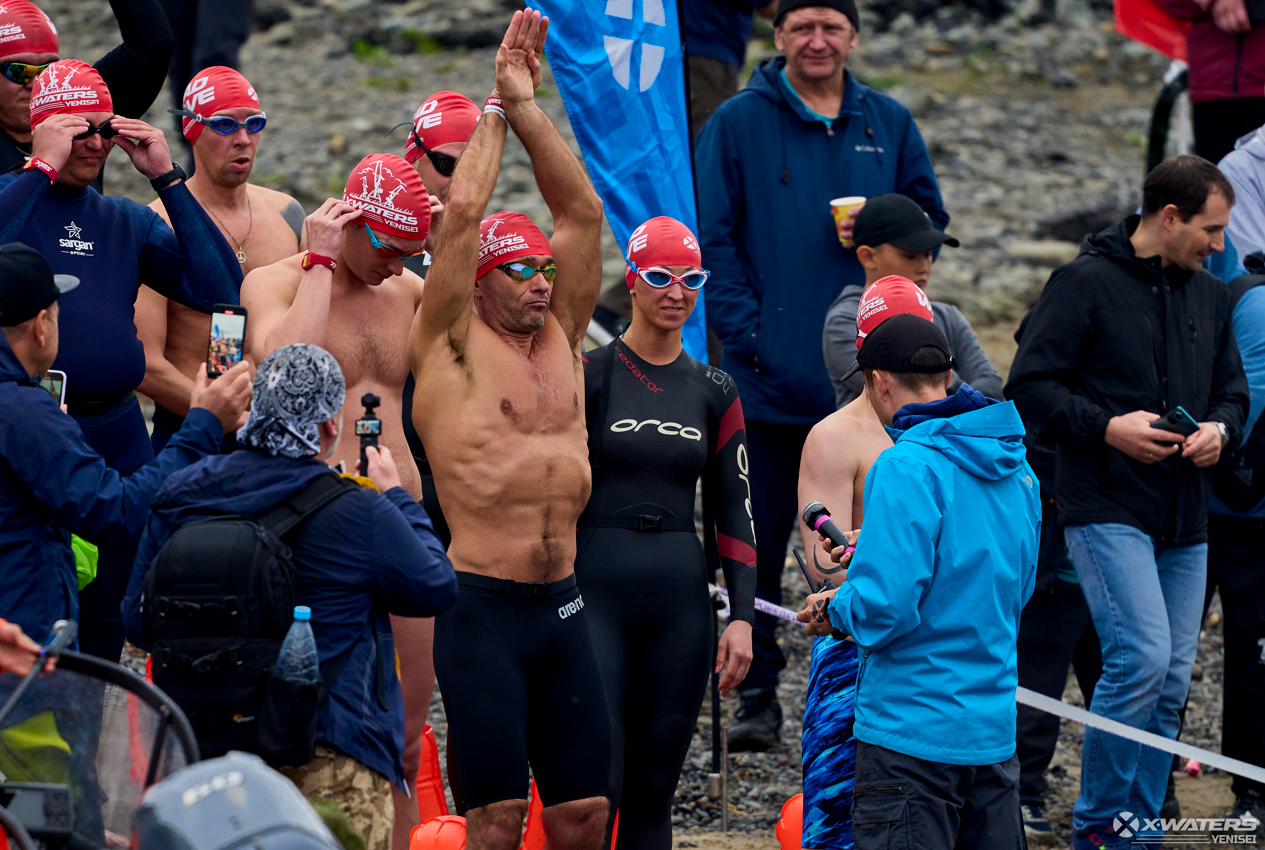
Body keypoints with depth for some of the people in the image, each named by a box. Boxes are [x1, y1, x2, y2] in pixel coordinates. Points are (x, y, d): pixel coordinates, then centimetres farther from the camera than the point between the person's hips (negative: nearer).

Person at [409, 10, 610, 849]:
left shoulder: (561, 339, 13)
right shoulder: (452, 348, -1)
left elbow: (583, 211, 9)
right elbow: (462, 212, -8)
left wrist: (530, 105, 6)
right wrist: (496, 107, 4)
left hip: (563, 606, 6)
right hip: (483, 609, -6)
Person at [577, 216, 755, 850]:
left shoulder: (714, 392, 11)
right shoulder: (590, 374, -1)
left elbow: (735, 511, 11)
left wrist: (742, 615, 3)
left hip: (680, 604, 4)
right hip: (596, 590, -4)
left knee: (652, 796, 6)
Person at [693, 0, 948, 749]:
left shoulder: (888, 124, 9)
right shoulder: (738, 124, 0)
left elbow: (930, 217, 15)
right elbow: (712, 238, -2)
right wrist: (745, 331, -11)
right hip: (771, 375, -2)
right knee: (759, 544, 0)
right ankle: (758, 696, 7)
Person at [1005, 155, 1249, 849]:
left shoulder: (1209, 297, 15)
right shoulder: (1085, 284, -6)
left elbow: (1232, 391, 24)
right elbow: (1028, 387, -7)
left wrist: (1220, 428, 1)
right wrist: (1105, 428, -18)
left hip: (1184, 520, 7)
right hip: (1106, 510, -7)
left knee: (1172, 679, 5)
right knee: (1142, 657, -17)